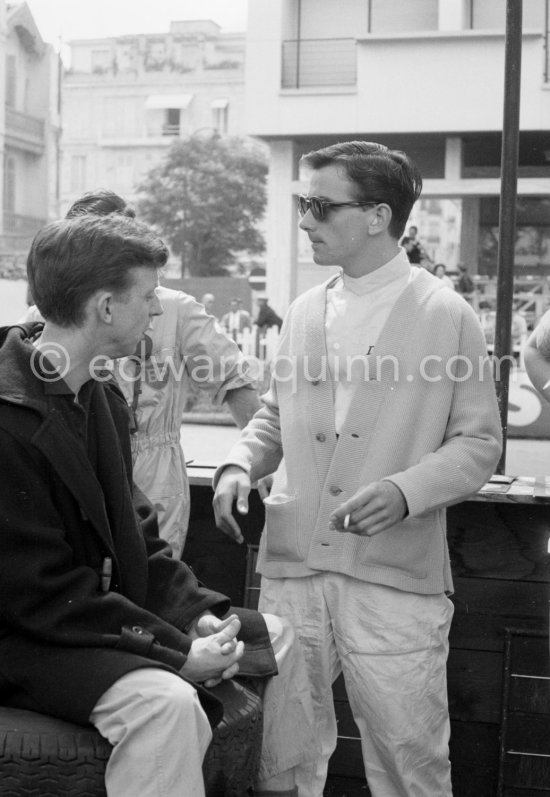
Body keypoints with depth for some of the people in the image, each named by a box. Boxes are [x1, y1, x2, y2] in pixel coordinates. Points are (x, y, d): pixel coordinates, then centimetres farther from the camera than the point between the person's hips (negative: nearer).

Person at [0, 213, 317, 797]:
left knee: (276, 639, 9)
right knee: (165, 700, -35)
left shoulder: (102, 396, 7)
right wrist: (175, 651, -22)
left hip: (110, 610, 10)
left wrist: (197, 611, -3)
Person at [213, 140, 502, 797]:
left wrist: (404, 491, -19)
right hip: (291, 568, 4)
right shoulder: (303, 312, 10)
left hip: (396, 577, -4)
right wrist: (239, 464, 0)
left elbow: (478, 441, -2)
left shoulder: (447, 316, -4)